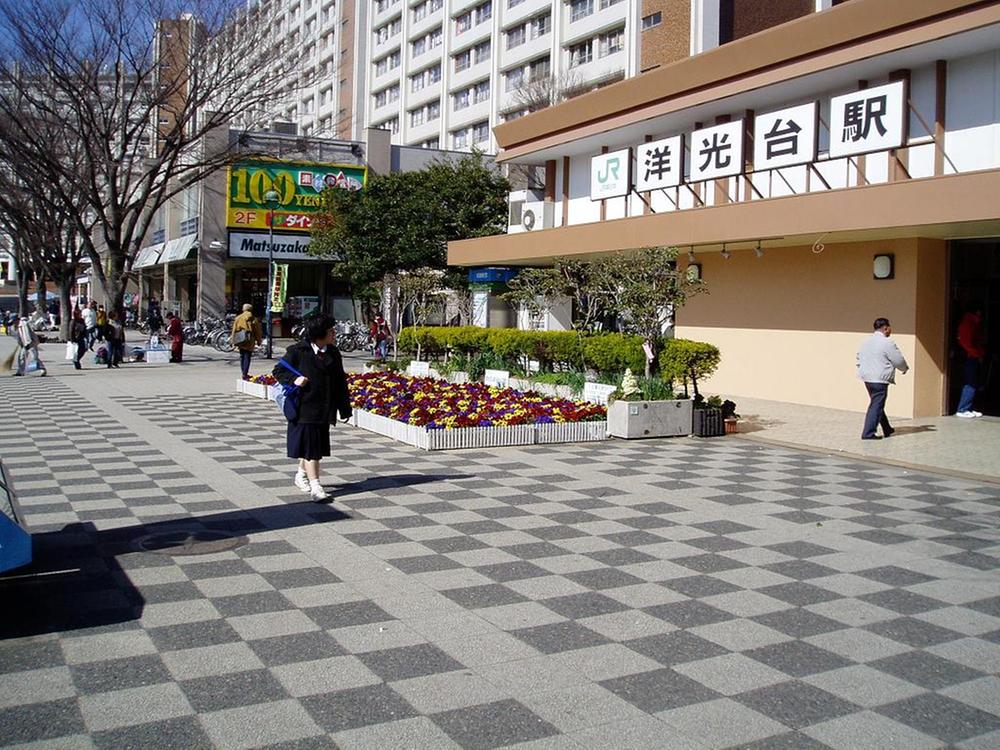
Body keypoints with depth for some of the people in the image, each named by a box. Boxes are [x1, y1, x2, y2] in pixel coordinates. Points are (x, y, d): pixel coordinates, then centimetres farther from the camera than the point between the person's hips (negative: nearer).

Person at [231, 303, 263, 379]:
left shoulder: (238, 318, 4)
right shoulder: (253, 319, -3)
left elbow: (234, 331, 6)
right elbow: (257, 332, 1)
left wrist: (234, 341, 12)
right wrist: (258, 341, 11)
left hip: (240, 341, 3)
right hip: (249, 342, -3)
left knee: (242, 357, 14)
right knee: (247, 357, -2)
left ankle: (243, 373, 18)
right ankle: (245, 374, -7)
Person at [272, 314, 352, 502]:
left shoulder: (333, 353, 9)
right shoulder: (298, 351, -7)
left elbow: (340, 381, 14)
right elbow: (278, 370, 0)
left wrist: (344, 407, 12)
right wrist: (293, 379, -19)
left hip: (324, 410, 6)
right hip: (304, 407, -6)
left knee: (316, 446, 14)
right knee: (309, 446, -5)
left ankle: (301, 475, 36)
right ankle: (315, 485, -4)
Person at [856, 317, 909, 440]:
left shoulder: (867, 341, 11)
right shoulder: (887, 343, -13)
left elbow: (859, 357, 19)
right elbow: (899, 361, -7)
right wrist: (905, 368, 13)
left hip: (867, 377, 9)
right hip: (880, 379, -9)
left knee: (877, 404, 18)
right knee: (876, 406, -5)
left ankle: (887, 429, 30)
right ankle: (868, 433, -7)